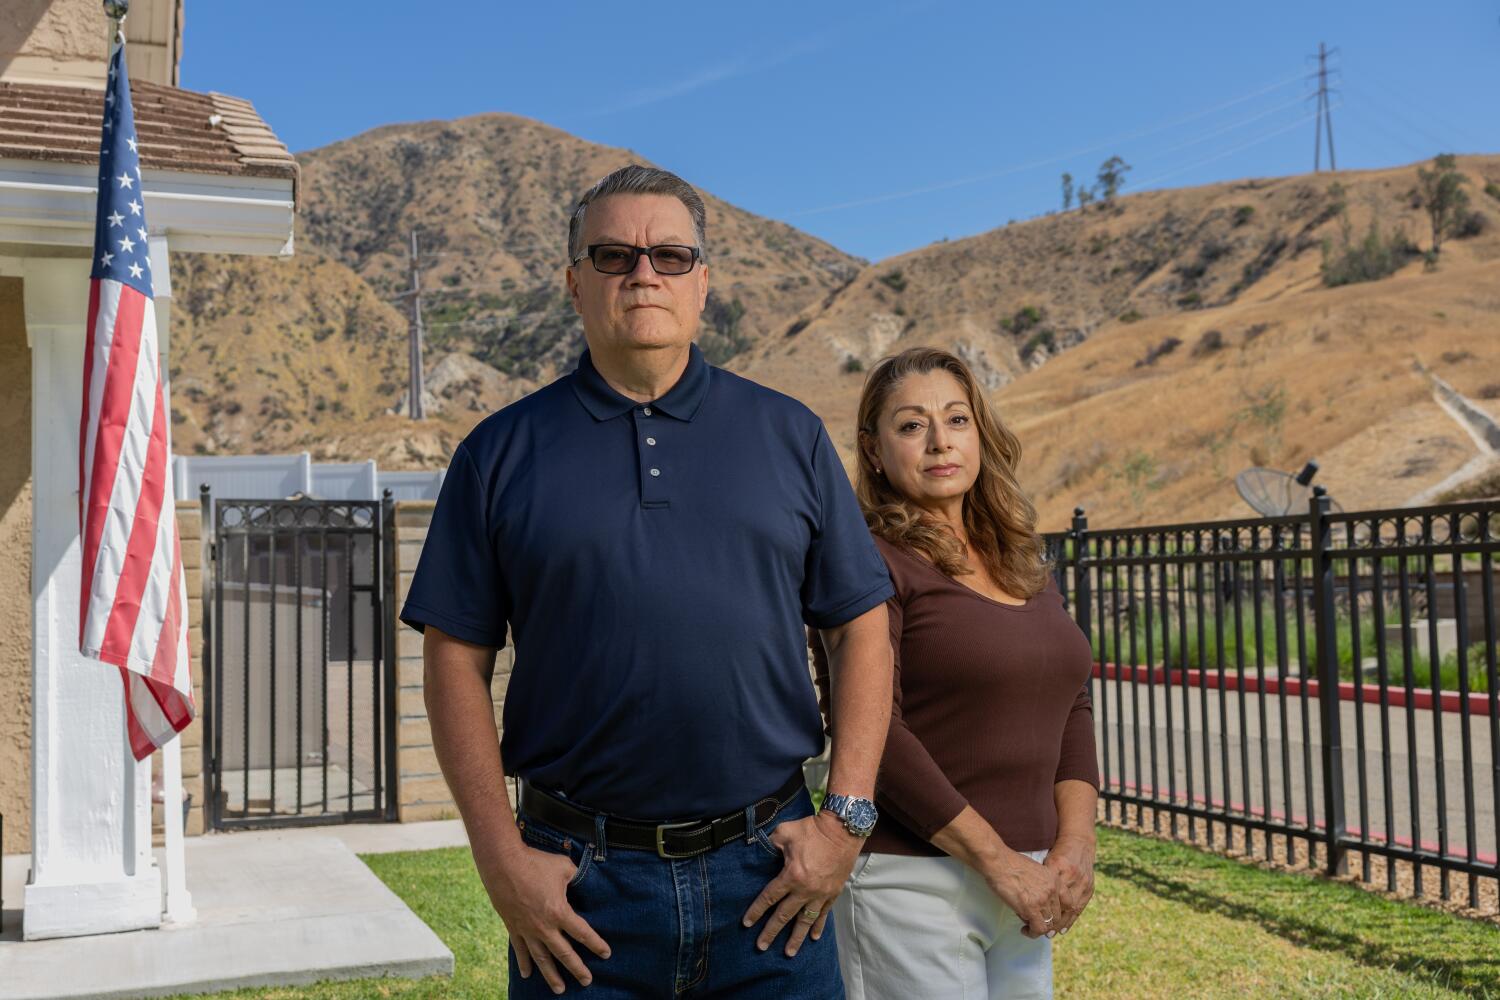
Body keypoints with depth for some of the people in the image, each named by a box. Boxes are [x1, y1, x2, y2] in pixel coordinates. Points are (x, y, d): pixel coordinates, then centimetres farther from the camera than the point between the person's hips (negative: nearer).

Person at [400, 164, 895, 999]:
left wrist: (847, 819, -2)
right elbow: (457, 657, 1)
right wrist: (501, 856, -5)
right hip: (579, 884, -1)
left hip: (767, 871, 1)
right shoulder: (502, 453, 3)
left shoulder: (789, 435, 6)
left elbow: (861, 626, 6)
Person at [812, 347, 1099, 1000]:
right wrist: (1000, 862, -16)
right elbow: (869, 732, -17)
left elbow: (1070, 708, 12)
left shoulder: (1022, 565, 12)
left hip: (1024, 885, 6)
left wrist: (1075, 845, -3)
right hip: (910, 880, -6)